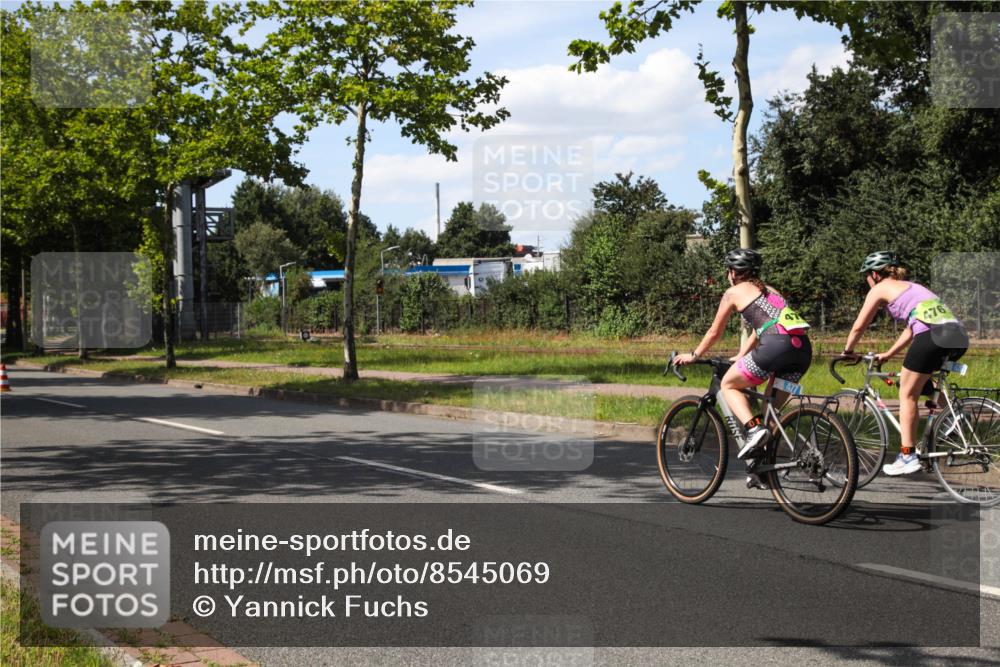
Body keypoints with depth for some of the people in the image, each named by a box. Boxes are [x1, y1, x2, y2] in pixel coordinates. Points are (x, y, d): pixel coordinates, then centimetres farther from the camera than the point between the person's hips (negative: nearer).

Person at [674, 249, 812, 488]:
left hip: (777, 344, -7)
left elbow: (714, 333, 21)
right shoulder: (768, 290, 32)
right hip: (803, 347, 7)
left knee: (729, 384, 13)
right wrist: (739, 358, 50)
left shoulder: (734, 292, 14)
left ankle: (754, 428, -9)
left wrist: (693, 356, 36)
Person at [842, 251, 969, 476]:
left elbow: (859, 326, 14)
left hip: (932, 335, -7)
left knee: (907, 395, 6)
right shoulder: (910, 286, 34)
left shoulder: (880, 288, 13)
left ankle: (907, 456, 4)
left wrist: (847, 351, 29)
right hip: (959, 337, 7)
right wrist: (888, 354, 41)